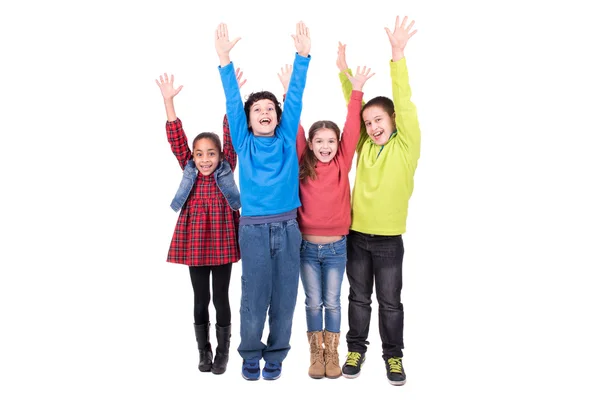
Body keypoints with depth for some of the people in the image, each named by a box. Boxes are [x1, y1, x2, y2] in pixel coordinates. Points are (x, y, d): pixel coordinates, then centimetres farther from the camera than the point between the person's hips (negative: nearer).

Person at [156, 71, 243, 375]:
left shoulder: (226, 169, -1)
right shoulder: (189, 170, 3)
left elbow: (231, 135, -9)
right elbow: (176, 138, -4)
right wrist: (168, 100, -12)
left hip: (222, 243, -1)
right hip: (194, 244, 2)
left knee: (221, 299, 7)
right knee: (200, 299, 11)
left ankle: (223, 352, 22)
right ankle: (204, 351, 27)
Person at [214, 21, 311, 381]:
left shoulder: (287, 139, 8)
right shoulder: (244, 143, 6)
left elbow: (295, 98, 3)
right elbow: (233, 102, -1)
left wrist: (303, 57, -3)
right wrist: (225, 60, -9)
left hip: (288, 228, 1)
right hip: (254, 229, -1)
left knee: (285, 297, 7)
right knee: (254, 298, 3)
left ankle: (276, 355, 24)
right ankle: (251, 355, 24)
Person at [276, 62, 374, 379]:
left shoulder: (342, 164, -3)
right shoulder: (303, 165, -3)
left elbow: (351, 130, -8)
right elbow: (295, 131, -8)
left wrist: (356, 91, -12)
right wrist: (290, 92, -13)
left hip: (336, 246, 0)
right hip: (307, 246, 0)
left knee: (332, 302, 10)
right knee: (313, 303, 10)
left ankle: (332, 353, 24)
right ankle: (316, 353, 24)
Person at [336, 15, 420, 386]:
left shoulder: (405, 146, -7)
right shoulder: (365, 145, 4)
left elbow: (404, 103, -16)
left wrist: (398, 54, -23)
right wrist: (345, 71, -3)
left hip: (388, 238, -3)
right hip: (356, 234, 3)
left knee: (390, 301, 8)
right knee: (359, 297, 15)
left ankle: (394, 355, 24)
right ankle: (356, 348, 29)